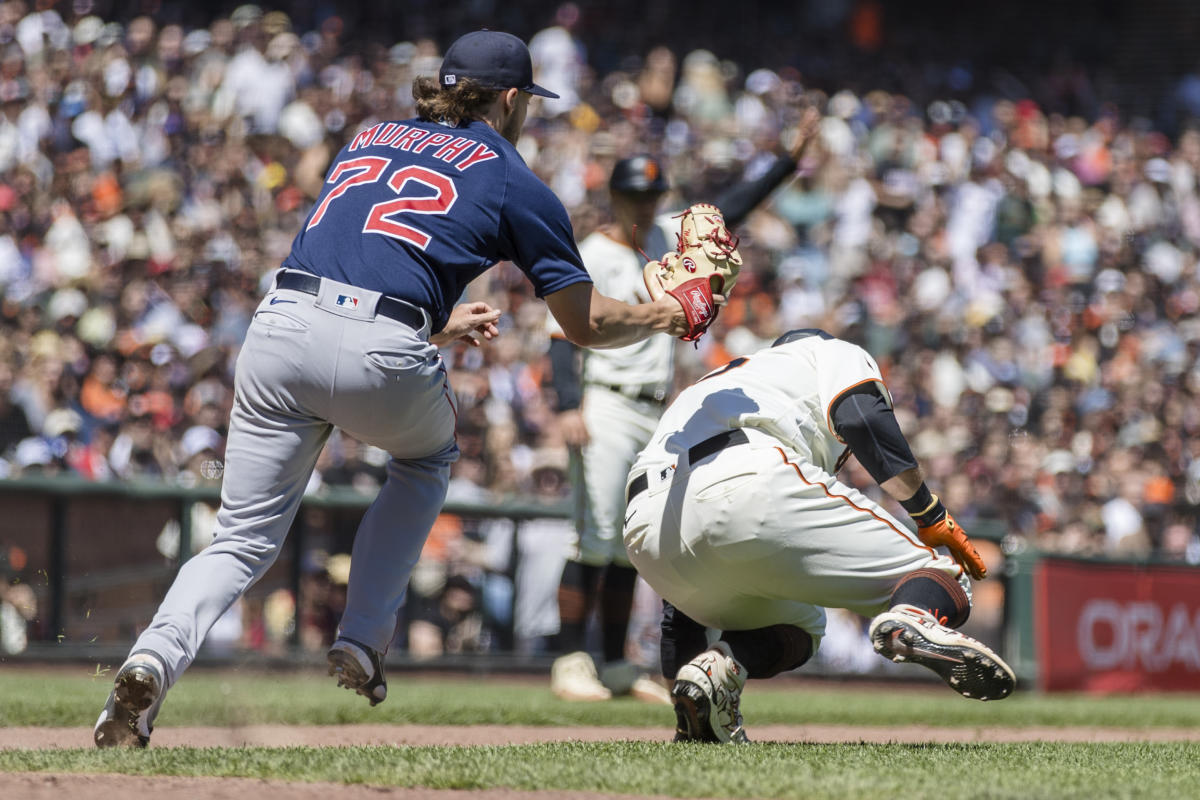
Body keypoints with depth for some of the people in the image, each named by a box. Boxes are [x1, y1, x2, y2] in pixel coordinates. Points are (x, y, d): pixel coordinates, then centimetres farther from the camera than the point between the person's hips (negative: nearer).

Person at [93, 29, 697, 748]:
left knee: (243, 542, 8)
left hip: (280, 329, 3)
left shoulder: (369, 140, 29)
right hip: (383, 356, -3)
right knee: (428, 456, 32)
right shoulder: (513, 180, 15)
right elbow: (587, 323, 17)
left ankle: (156, 659, -21)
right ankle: (364, 639, 19)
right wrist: (667, 316, 34)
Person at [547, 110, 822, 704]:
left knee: (630, 546, 9)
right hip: (605, 408, -8)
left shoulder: (664, 237, 13)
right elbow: (562, 337, -15)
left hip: (653, 413, 8)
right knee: (597, 538, -14)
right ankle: (571, 664, -13)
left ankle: (616, 667, 14)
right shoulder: (590, 258, -8)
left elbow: (729, 210, 16)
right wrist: (569, 407, -29)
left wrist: (790, 160, 8)